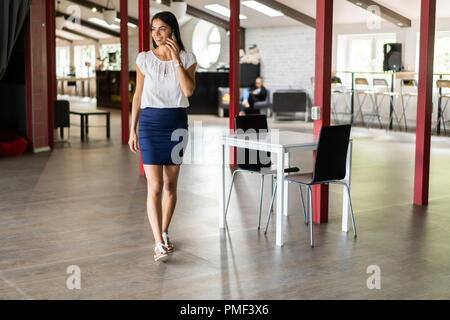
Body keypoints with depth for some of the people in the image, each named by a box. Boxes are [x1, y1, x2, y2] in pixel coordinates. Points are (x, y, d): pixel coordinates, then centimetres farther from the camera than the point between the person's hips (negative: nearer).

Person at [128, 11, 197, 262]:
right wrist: (133, 130, 4)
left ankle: (164, 234, 27)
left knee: (170, 184, 10)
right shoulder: (144, 59, 2)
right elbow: (138, 96, 6)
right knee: (155, 186, -9)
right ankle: (159, 244, -9)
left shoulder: (187, 58, 2)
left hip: (177, 123, 1)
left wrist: (176, 58, -12)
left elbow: (188, 91, -13)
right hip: (150, 123, -1)